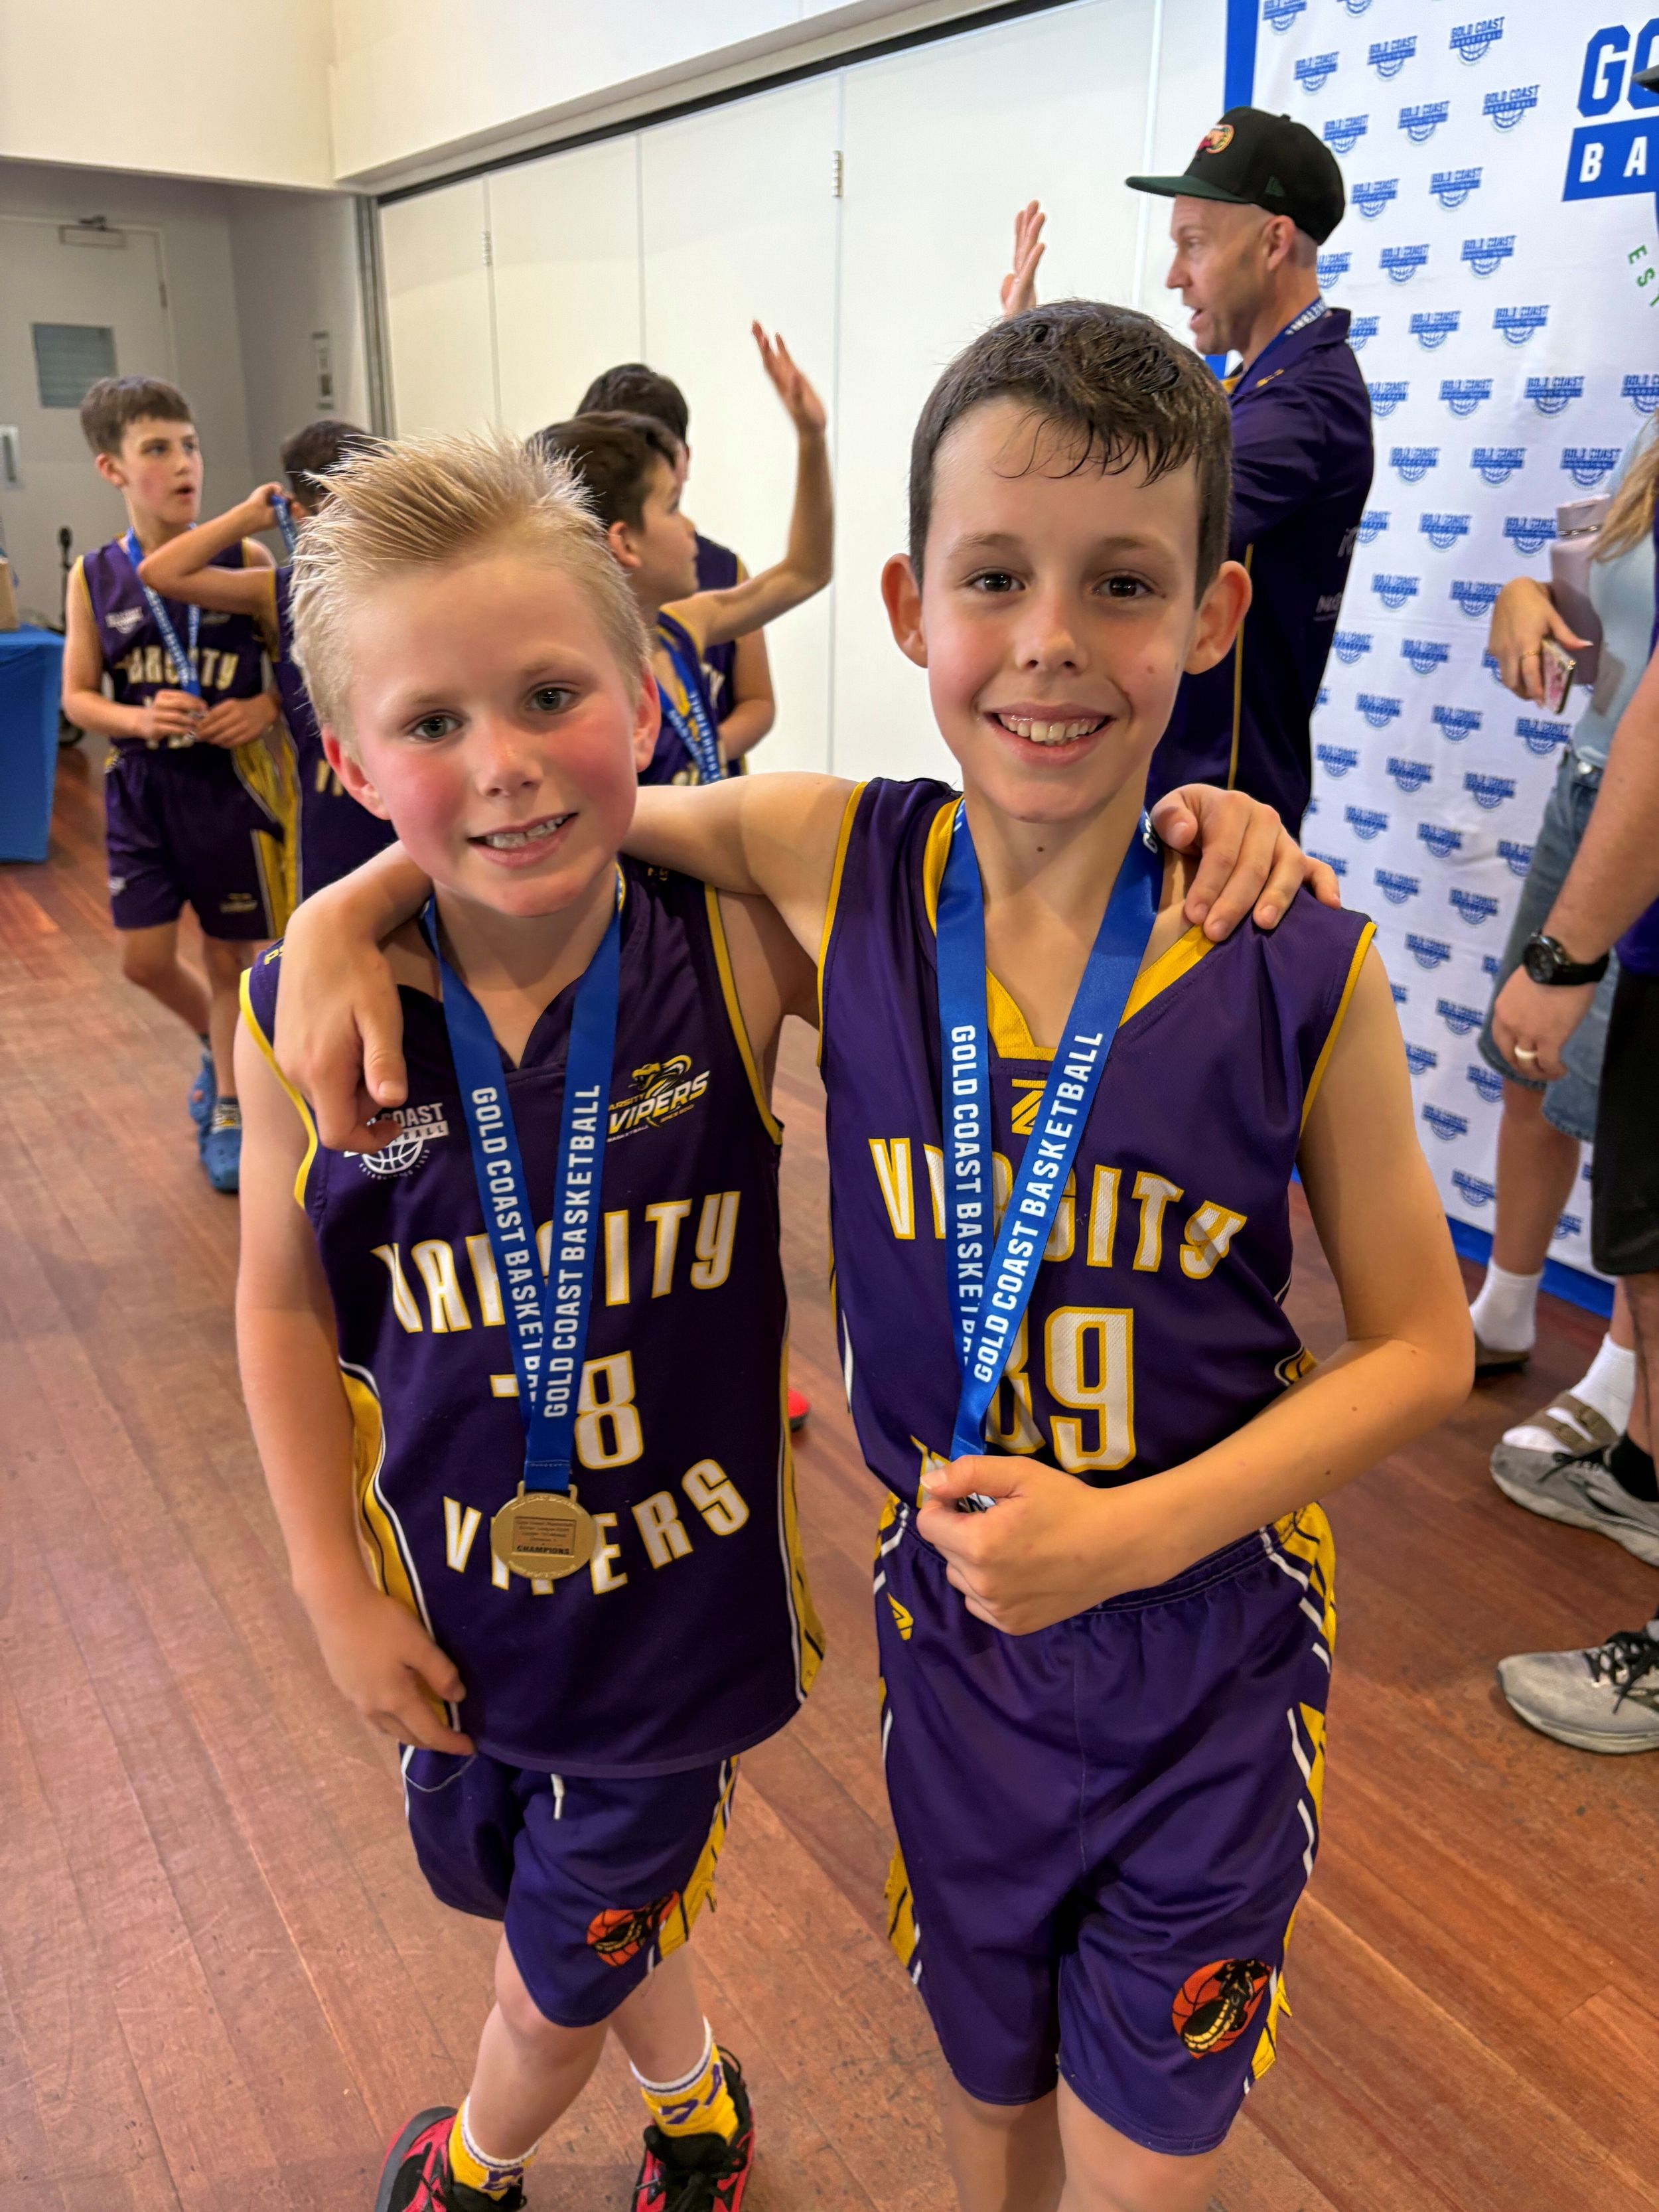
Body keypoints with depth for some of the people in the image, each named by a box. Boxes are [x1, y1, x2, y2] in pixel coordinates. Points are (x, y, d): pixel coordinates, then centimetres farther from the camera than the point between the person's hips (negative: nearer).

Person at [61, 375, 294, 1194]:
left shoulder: (244, 561, -7)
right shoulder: (94, 577, -1)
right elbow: (76, 697, 2)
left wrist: (267, 707, -19)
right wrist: (138, 718, -17)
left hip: (231, 784, -2)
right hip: (141, 788, 2)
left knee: (228, 956, 7)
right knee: (144, 960, 4)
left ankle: (228, 1109, 25)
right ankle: (218, 1044, 36)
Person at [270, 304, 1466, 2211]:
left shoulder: (1298, 964, -19)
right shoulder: (837, 868, -13)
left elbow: (1418, 1344, -10)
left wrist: (1132, 1530, -19)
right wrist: (342, 911, -10)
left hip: (1209, 1644, -1)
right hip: (950, 1613, 2)